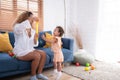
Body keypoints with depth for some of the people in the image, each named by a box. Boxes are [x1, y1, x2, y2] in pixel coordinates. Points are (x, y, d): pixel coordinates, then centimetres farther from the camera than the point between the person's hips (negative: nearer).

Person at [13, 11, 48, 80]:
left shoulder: (32, 30, 8)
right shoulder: (17, 27, -12)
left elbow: (34, 44, 8)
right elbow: (20, 27, -42)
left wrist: (35, 38, -14)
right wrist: (31, 18, -38)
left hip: (30, 50, 7)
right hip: (20, 52, -7)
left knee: (43, 54, -11)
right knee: (37, 56, -27)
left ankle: (39, 73, 1)